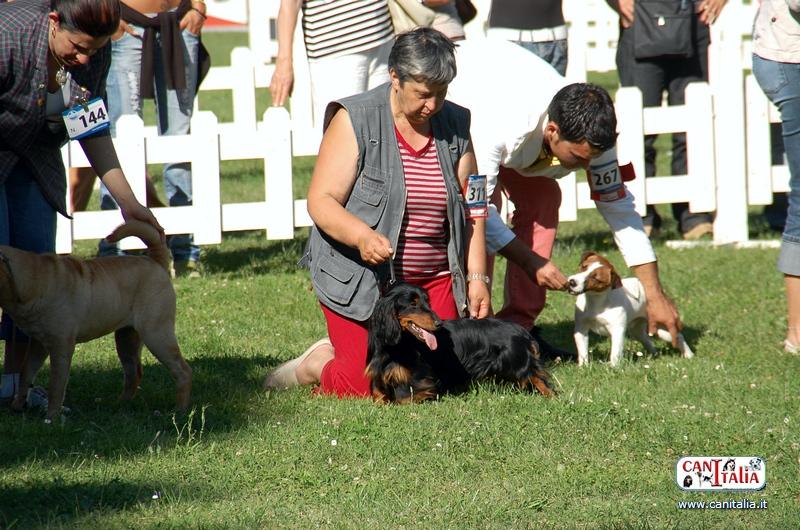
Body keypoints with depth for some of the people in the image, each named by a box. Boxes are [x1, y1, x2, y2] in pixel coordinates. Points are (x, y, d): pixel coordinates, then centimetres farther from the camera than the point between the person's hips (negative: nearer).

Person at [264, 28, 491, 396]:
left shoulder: (455, 125, 3)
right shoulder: (355, 120, -11)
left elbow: (471, 211, 7)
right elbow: (321, 201, -16)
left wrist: (476, 277, -2)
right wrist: (362, 236, -34)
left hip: (433, 280, 5)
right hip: (358, 279, -5)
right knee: (365, 387, -13)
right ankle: (316, 365, 22)